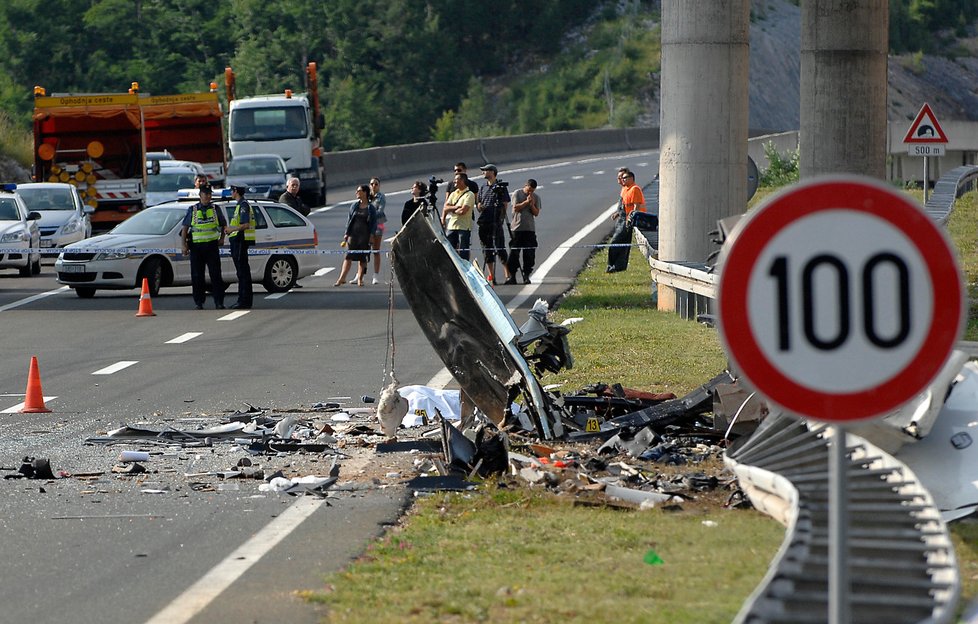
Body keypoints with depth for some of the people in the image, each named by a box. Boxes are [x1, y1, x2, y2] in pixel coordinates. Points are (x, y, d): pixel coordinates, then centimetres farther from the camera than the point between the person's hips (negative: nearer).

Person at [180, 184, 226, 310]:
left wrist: (222, 238, 9)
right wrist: (184, 245, -3)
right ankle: (199, 302, 10)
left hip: (212, 246, 0)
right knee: (197, 276, 1)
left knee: (215, 275, -4)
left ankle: (219, 302, -3)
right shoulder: (192, 210, 4)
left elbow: (223, 225, 22)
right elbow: (185, 228, 4)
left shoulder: (215, 209, 9)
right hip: (196, 246, 0)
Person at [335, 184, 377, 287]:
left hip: (364, 235, -2)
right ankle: (342, 278, -9)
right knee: (349, 256, -5)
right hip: (353, 234, 2)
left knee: (363, 257, 3)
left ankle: (360, 278, 10)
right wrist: (346, 234, 5)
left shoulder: (371, 208, 1)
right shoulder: (354, 205, 10)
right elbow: (349, 220, 11)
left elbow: (374, 223, 1)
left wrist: (371, 236, -7)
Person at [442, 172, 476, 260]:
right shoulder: (453, 194, 17)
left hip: (464, 227, -7)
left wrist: (452, 209, 0)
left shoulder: (469, 194, -5)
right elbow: (445, 208, 6)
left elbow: (463, 211, -16)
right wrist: (456, 207, -11)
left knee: (463, 253, -5)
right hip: (451, 226, 7)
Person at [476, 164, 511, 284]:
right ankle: (491, 277, 8)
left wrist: (502, 218, -11)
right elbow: (478, 204, 21)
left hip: (496, 223, -6)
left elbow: (505, 205, -2)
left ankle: (508, 275, -6)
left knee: (500, 249, -9)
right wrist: (479, 206, -2)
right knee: (487, 250, 5)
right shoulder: (483, 189, 19)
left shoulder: (501, 188, 1)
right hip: (484, 223, 6)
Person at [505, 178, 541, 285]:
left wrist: (532, 204, -12)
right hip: (517, 228, -2)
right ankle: (512, 276, 1)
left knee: (529, 254, 1)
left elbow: (536, 213, 3)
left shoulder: (536, 197, 7)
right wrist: (526, 202, -12)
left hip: (530, 229, 2)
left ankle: (526, 276, 8)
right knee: (514, 252, -4)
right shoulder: (517, 194, 1)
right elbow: (516, 208, -8)